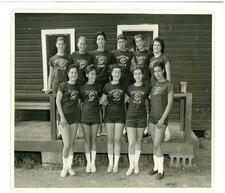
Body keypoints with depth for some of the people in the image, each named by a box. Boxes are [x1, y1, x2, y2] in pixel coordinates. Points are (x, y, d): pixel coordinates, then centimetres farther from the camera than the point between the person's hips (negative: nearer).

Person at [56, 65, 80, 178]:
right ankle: (64, 167, 11)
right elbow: (58, 101, -6)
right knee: (67, 144, -7)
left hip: (75, 117, 4)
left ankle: (69, 166, 20)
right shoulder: (63, 85, -4)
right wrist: (62, 117, -11)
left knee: (72, 143, 9)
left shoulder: (78, 87, 8)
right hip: (65, 117, -4)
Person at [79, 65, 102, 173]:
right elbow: (80, 102, 4)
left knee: (93, 140, 6)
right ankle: (88, 163, 14)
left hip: (95, 116, 1)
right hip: (85, 116, -1)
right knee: (87, 140, 5)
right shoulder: (82, 87, 1)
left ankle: (93, 163, 14)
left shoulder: (98, 87, 4)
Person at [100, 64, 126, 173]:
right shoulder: (107, 86, 0)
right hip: (109, 114, 0)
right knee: (110, 139, 6)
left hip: (120, 115, 0)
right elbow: (100, 101, 3)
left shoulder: (123, 86, 2)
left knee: (117, 139, 2)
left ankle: (116, 164, 13)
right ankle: (110, 163, 18)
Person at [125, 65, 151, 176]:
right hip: (130, 117, 0)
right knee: (131, 143, -4)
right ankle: (131, 166, 8)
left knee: (138, 141, 10)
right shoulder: (129, 88, 3)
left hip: (142, 117, 0)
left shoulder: (147, 88, 2)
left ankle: (136, 164, 23)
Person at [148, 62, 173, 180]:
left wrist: (163, 119, -14)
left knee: (157, 145, -8)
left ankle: (161, 170, 4)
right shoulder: (154, 84, 11)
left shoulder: (168, 84, -5)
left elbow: (170, 103, -9)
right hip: (152, 117, 6)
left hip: (161, 118, -6)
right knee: (155, 144, 11)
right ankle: (156, 167, 22)